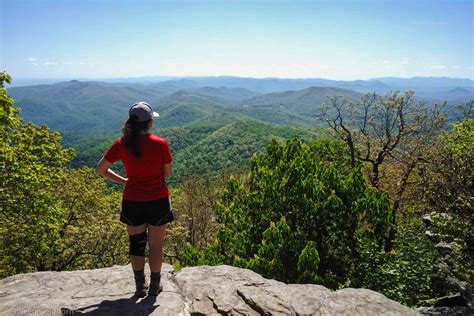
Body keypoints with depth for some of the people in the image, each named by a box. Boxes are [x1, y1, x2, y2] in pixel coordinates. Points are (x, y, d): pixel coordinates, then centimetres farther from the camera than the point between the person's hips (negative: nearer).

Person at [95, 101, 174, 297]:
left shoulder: (122, 144, -7)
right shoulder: (160, 144, -14)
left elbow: (100, 169, -2)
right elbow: (167, 173, -3)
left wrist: (123, 181, 7)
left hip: (132, 201, 2)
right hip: (158, 200, -2)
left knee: (136, 244, 18)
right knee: (156, 245, 14)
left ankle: (140, 287, 29)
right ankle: (154, 286, 27)